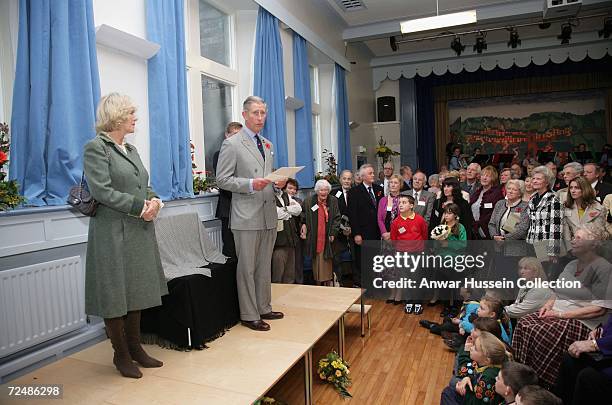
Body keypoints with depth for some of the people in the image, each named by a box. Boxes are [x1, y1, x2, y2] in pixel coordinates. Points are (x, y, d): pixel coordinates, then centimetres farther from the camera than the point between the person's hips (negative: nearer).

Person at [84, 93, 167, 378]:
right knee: (116, 294, 4)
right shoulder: (96, 148, -8)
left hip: (139, 232, 8)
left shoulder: (131, 149, 15)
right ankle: (121, 354, 19)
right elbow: (102, 191, -18)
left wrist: (154, 201, -6)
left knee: (136, 292, 13)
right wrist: (140, 206, -19)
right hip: (113, 233, -7)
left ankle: (135, 347, 26)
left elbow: (145, 186, 15)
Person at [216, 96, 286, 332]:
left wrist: (279, 182, 2)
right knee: (247, 268, 1)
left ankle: (264, 308, 28)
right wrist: (251, 184, -21)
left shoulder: (268, 145, 17)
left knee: (265, 266, 15)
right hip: (246, 217, -7)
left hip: (269, 215, 7)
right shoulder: (232, 144, -5)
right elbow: (222, 179, -9)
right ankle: (249, 315, 13)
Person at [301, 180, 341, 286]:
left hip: (328, 237, -1)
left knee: (327, 262, -2)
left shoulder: (333, 201, 2)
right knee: (316, 262, 5)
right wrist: (303, 226, -4)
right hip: (314, 238, 1)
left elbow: (337, 218, 1)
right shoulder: (308, 201, 3)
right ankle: (318, 283, 15)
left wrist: (333, 233, -7)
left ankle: (328, 283, 9)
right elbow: (303, 217, 10)